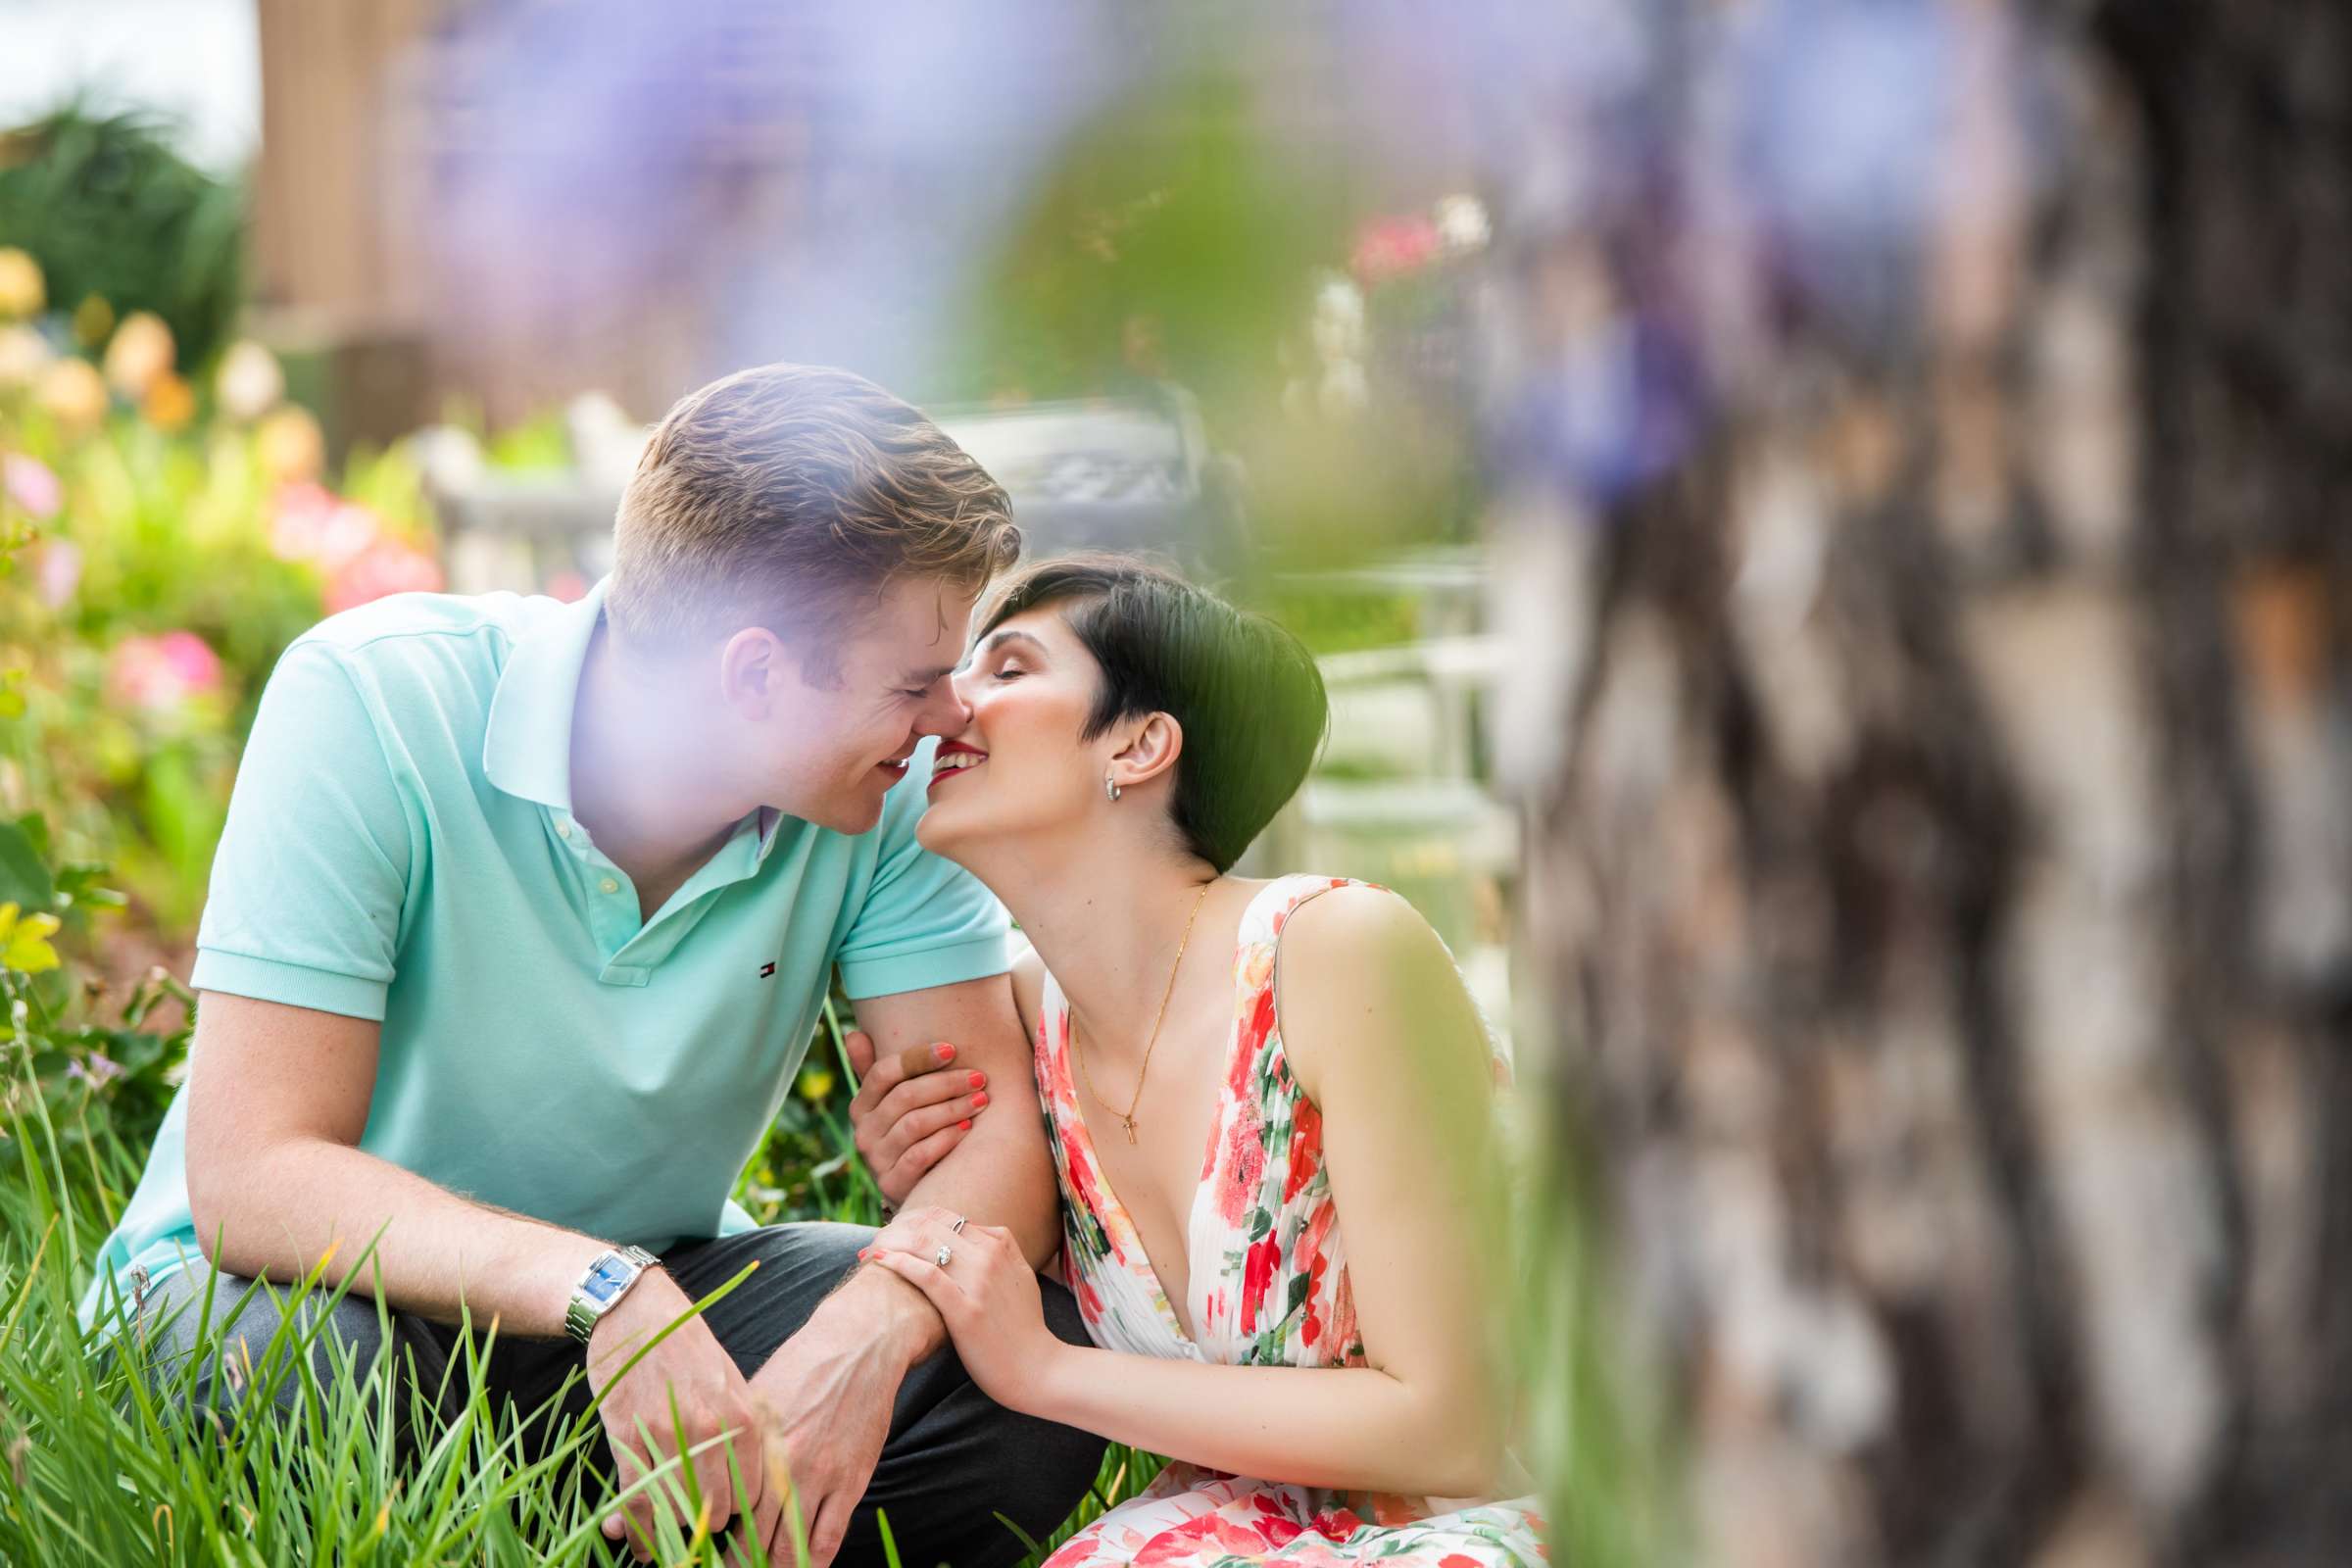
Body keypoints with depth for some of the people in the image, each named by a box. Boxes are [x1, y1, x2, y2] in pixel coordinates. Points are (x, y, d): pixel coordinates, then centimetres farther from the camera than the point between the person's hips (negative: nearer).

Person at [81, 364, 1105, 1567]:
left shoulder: (890, 787, -11)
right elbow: (252, 1179, -30)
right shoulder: (367, 701, -25)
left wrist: (871, 1326, -38)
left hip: (645, 1288, 4)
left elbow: (996, 1132, -15)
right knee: (320, 1378, -39)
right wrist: (600, 1288, -46)